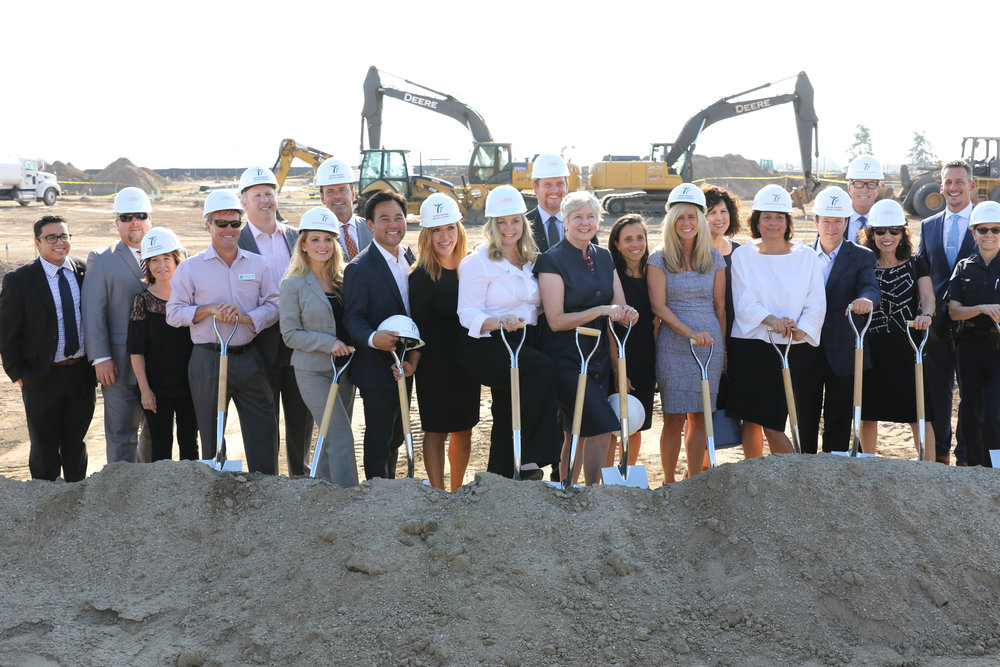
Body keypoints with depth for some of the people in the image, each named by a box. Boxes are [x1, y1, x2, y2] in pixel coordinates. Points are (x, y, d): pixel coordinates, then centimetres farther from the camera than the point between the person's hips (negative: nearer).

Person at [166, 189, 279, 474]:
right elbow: (173, 314, -1)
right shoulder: (189, 268, 2)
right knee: (211, 435, 8)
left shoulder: (257, 264, 8)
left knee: (263, 431, 3)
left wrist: (245, 317, -14)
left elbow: (274, 305, 3)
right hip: (209, 361, -2)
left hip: (250, 358, 2)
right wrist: (209, 310, -15)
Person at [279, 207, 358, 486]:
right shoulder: (294, 285, -6)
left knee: (332, 438, 12)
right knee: (341, 437, -10)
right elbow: (290, 334, -9)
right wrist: (329, 343, -19)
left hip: (342, 368, 5)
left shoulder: (342, 280, 8)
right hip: (312, 371, -5)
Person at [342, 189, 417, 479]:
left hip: (403, 365, 7)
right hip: (377, 368, -7)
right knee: (378, 439, 3)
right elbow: (353, 318, -17)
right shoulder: (359, 268, -15)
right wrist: (373, 338, -37)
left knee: (396, 436, 20)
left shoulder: (409, 256, 7)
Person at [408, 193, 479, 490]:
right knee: (436, 431, 3)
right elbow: (419, 327, -11)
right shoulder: (421, 276, -9)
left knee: (464, 430, 13)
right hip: (435, 363, -6)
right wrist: (411, 363, -21)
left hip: (466, 362, 6)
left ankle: (457, 492, 27)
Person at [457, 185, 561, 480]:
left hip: (526, 343, 7)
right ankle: (530, 460, -27)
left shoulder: (529, 260, 18)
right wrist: (499, 322, -30)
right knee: (542, 367, -30)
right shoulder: (477, 262, -4)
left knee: (507, 420, 7)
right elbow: (468, 314, -12)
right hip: (487, 346, -7)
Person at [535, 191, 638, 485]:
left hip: (598, 358, 6)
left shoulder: (604, 257, 11)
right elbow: (556, 320, -15)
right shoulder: (552, 260, -9)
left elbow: (620, 306, 10)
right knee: (602, 427, -15)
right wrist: (601, 310, -22)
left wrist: (626, 314, -14)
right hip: (566, 359, -6)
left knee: (579, 433, 10)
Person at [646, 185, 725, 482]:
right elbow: (659, 306, -6)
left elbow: (720, 306, 13)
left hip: (711, 345, 2)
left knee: (700, 418, 5)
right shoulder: (659, 260, 1)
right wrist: (691, 333, -16)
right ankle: (669, 483, 13)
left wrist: (723, 346, 10)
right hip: (673, 347, -2)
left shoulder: (714, 258, 9)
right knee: (674, 418, -1)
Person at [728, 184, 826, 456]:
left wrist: (801, 330, -16)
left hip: (789, 349, -1)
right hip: (749, 344, 1)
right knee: (749, 418, 3)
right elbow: (743, 301, -4)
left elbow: (816, 303, 2)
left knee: (772, 422, -3)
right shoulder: (742, 255, 5)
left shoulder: (806, 257, 6)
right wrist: (770, 319, -21)